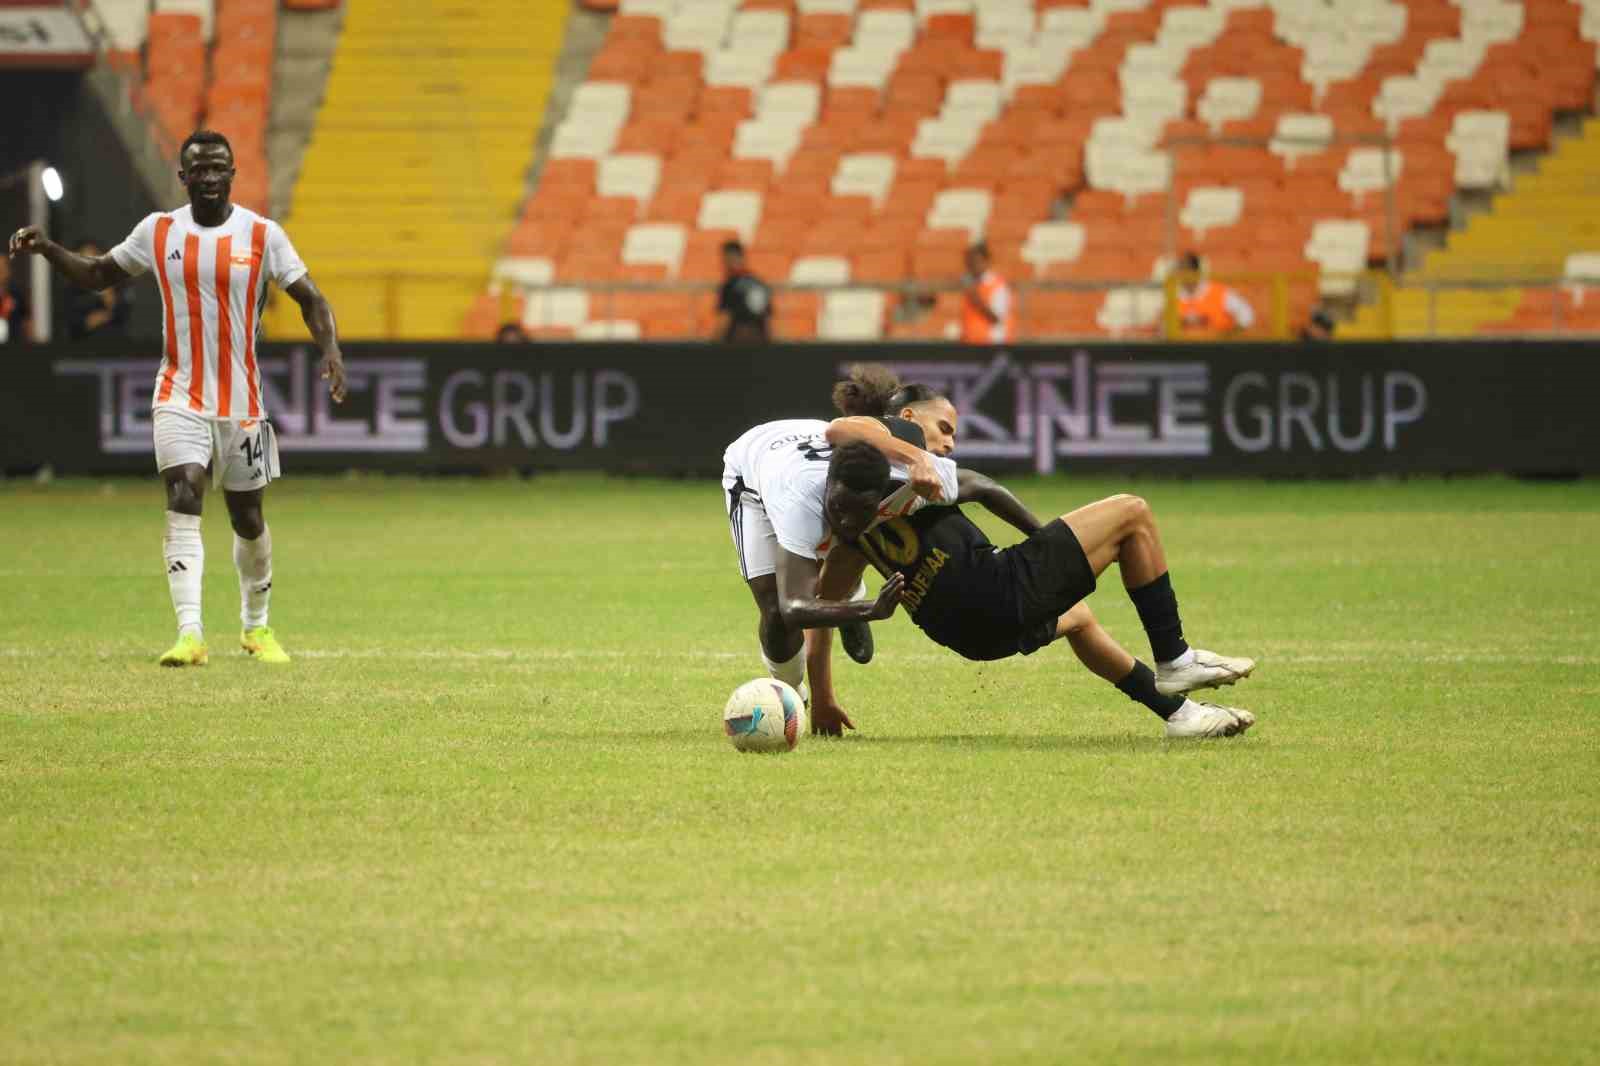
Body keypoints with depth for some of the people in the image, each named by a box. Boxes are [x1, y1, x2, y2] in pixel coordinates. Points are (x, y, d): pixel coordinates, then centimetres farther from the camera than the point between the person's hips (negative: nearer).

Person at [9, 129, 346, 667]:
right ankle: (190, 634, -25)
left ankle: (256, 627, 33)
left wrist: (330, 351, -21)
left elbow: (310, 299, -3)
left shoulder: (262, 234, -4)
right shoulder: (158, 231, 1)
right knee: (183, 501, -19)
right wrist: (47, 249, -2)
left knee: (248, 518, 11)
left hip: (242, 401, 0)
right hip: (180, 397, 0)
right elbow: (98, 274, 14)